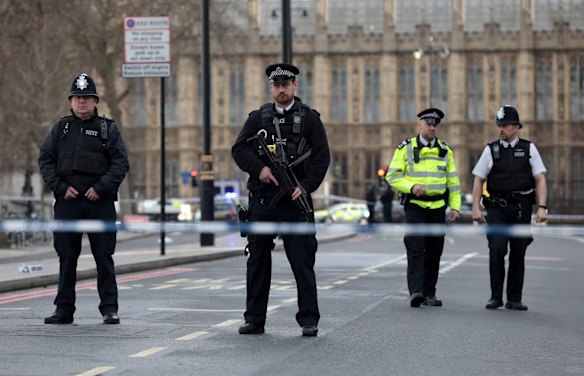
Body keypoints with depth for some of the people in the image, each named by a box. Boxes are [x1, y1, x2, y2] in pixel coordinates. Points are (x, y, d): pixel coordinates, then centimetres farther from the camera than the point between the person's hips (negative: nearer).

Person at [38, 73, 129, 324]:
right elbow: (45, 159, 8)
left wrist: (101, 188, -11)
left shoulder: (108, 129, 7)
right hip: (66, 200, 2)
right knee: (66, 257, 5)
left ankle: (110, 308, 6)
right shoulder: (61, 128, 12)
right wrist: (61, 187, -5)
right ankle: (64, 309, 11)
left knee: (104, 256, 1)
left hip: (100, 202, -2)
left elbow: (121, 163, 0)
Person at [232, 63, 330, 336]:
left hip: (294, 201, -3)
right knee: (257, 261, 7)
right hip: (261, 200, 3)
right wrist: (259, 168, -12)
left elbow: (322, 157, -1)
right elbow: (239, 149, 4)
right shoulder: (258, 117, 11)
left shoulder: (309, 118, 4)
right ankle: (254, 320, 15)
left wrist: (305, 186, -13)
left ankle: (309, 320, 3)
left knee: (302, 261, -3)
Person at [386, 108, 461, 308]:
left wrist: (455, 207, 3)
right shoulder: (405, 148, 0)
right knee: (416, 248, -15)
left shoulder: (445, 150, 10)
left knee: (434, 251, 6)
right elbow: (392, 176, -3)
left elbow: (453, 181, 12)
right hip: (414, 206, -4)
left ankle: (429, 293, 14)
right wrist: (411, 186, -19)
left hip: (437, 207, 4)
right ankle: (415, 291, -21)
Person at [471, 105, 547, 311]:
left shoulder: (529, 149, 6)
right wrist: (475, 207, -3)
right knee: (497, 249, -14)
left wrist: (542, 207, -9)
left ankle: (514, 299, 13)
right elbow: (478, 179, 6)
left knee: (518, 254, 5)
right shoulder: (491, 150, 5)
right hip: (497, 209, -1)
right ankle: (495, 296, -4)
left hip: (521, 209, 1)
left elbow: (540, 180, 3)